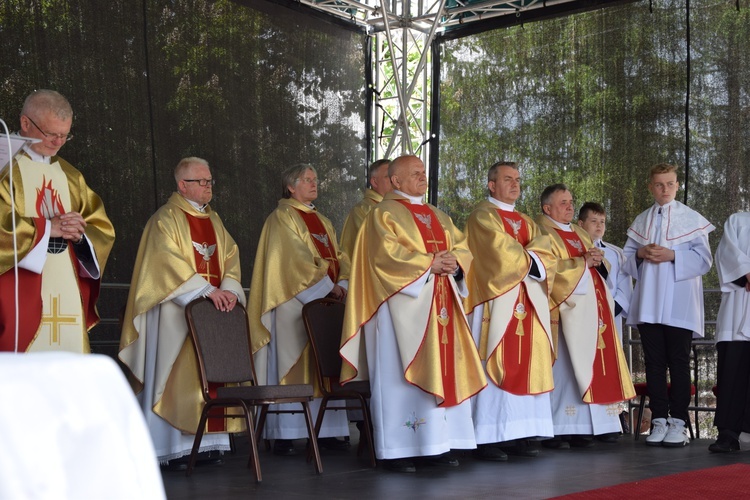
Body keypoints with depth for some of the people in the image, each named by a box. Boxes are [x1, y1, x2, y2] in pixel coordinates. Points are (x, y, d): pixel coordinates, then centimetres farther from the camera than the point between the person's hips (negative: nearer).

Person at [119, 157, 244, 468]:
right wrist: (207, 289, -24)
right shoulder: (166, 218, -4)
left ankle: (206, 443, 8)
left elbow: (230, 256, 10)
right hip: (178, 312, -7)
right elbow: (169, 260, -17)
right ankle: (172, 449, -5)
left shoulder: (214, 220, 18)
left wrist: (229, 289, -10)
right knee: (179, 374, -8)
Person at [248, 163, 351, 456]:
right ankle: (284, 435, -6)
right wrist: (327, 285, -16)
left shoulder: (322, 221, 21)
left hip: (325, 301, 7)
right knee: (290, 364, -7)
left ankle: (325, 430, 7)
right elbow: (298, 257, -13)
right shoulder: (282, 218, -2)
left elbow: (338, 257, 13)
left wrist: (342, 284, -5)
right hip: (293, 302, -7)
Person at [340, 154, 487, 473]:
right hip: (403, 304, -7)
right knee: (402, 374, -7)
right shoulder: (384, 214, -1)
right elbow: (388, 254, -15)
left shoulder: (437, 216, 21)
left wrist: (454, 262, -7)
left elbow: (462, 247, 15)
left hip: (440, 304, 7)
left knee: (442, 371, 4)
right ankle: (396, 450, -4)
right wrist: (429, 263, -16)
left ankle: (437, 445, 9)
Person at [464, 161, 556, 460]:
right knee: (496, 366, -11)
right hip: (497, 300, -7)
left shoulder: (526, 222, 22)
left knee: (526, 365, 1)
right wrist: (529, 261, 0)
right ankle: (488, 439, -10)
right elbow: (502, 254, -14)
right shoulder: (483, 216, 1)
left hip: (529, 304, 7)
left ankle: (517, 436, 3)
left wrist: (525, 260, -10)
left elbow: (546, 256, 8)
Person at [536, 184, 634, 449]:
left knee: (588, 367, 2)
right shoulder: (543, 233, -2)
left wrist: (598, 261, -2)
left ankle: (580, 428, 3)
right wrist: (583, 262, -14)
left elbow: (600, 266, 20)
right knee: (563, 367, -11)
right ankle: (554, 429, -10)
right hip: (566, 310, -8)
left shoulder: (579, 233, 23)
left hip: (591, 311, 8)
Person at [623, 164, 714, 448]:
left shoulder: (692, 219, 3)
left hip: (679, 304, -4)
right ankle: (659, 420, 8)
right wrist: (640, 254, -6)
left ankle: (678, 422, 0)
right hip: (648, 304, 4)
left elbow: (703, 259, -4)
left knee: (678, 363, -2)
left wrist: (672, 256, -16)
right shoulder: (641, 221, 15)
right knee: (654, 362, 3)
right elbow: (626, 259, 15)